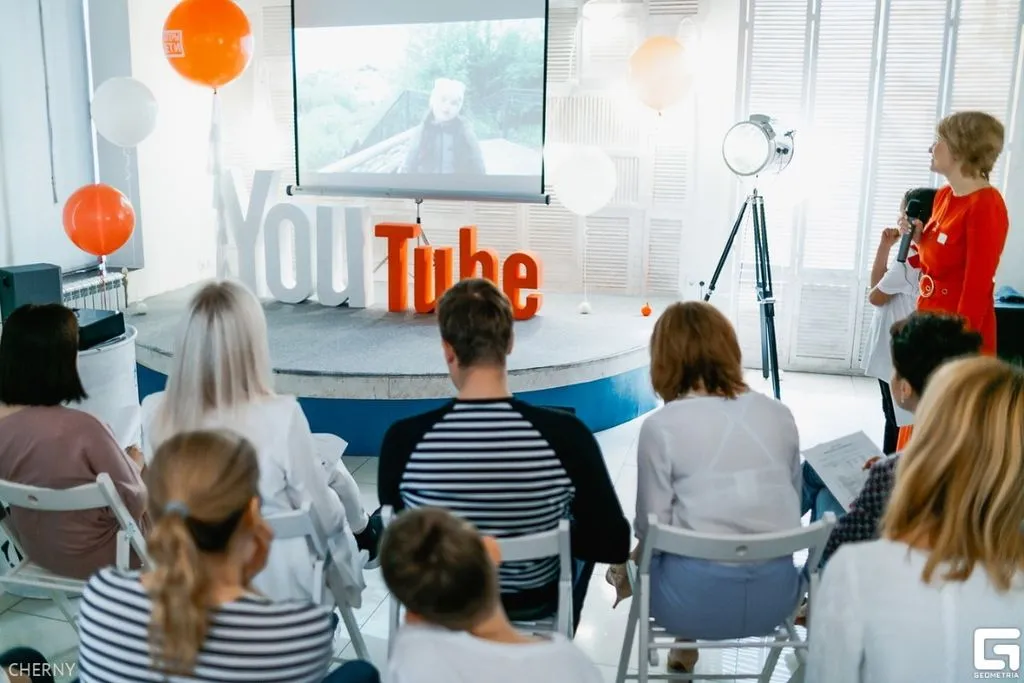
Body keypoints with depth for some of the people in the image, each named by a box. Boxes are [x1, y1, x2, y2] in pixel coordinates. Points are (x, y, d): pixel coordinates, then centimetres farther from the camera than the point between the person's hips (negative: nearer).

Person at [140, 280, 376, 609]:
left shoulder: (154, 413, -16)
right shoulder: (280, 417, -29)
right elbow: (324, 519, -16)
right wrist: (359, 524, 8)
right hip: (281, 586, -4)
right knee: (332, 464, 22)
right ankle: (366, 531, 51)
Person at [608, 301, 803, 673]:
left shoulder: (661, 425, -13)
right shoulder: (779, 414, 0)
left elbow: (651, 529, -10)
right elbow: (792, 503, 9)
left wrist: (629, 564, 11)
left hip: (696, 599, -4)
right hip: (775, 596, 4)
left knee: (639, 557, 26)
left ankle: (685, 644, 32)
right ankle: (686, 644, 37)